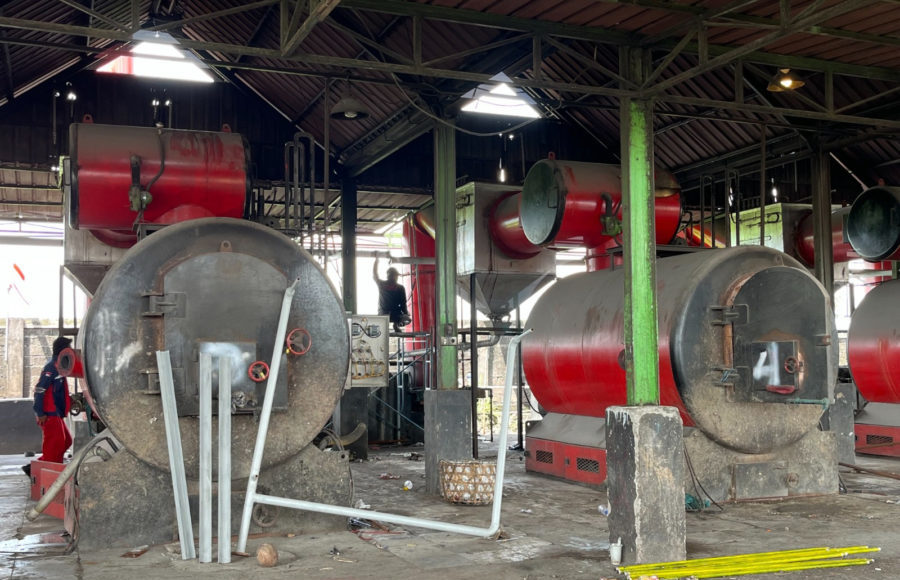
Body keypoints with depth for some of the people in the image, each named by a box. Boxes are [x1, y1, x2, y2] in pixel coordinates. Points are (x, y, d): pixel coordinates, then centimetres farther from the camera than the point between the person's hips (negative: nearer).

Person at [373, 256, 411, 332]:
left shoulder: (381, 285, -3)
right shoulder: (400, 288, -8)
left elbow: (374, 274, 17)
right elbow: (403, 305, -6)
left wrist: (376, 259, 26)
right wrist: (406, 313, 15)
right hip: (396, 316, -4)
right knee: (408, 319, 26)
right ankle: (397, 324, -7)